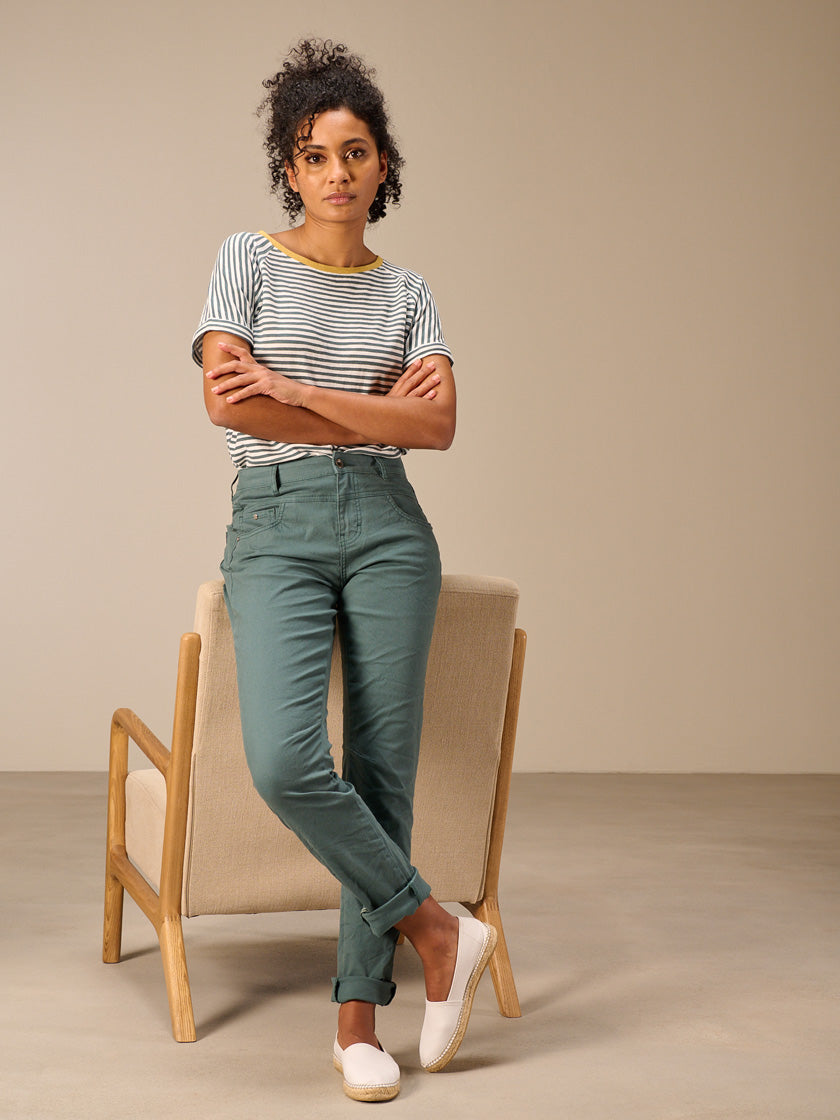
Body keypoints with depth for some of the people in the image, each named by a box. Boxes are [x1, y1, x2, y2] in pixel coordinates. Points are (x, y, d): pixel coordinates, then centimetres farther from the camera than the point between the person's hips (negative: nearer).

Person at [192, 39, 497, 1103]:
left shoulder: (405, 290, 13)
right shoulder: (247, 258, 7)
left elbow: (439, 424, -2)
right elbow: (226, 402, -7)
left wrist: (296, 393, -12)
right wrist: (372, 412, -5)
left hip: (387, 527, 2)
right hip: (274, 528, -2)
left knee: (383, 770, -1)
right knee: (285, 763, -21)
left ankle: (358, 1017, 11)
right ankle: (438, 930, 0)